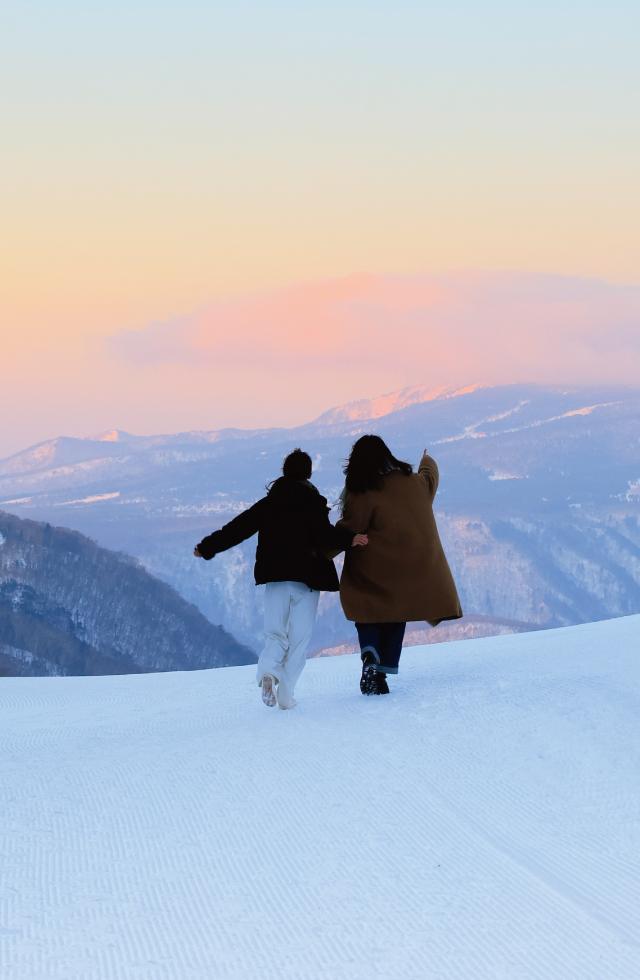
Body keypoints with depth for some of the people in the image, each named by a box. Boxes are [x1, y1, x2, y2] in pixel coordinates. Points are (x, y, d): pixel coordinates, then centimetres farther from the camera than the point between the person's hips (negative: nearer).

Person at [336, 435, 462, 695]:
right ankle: (382, 673, 7)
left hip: (373, 574, -4)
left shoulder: (361, 495, -12)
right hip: (414, 569, 4)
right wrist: (428, 461, 51)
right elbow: (430, 476, 28)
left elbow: (348, 531, -12)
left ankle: (370, 657, -17)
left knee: (367, 614, 11)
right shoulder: (415, 483, 4)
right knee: (395, 620, 15)